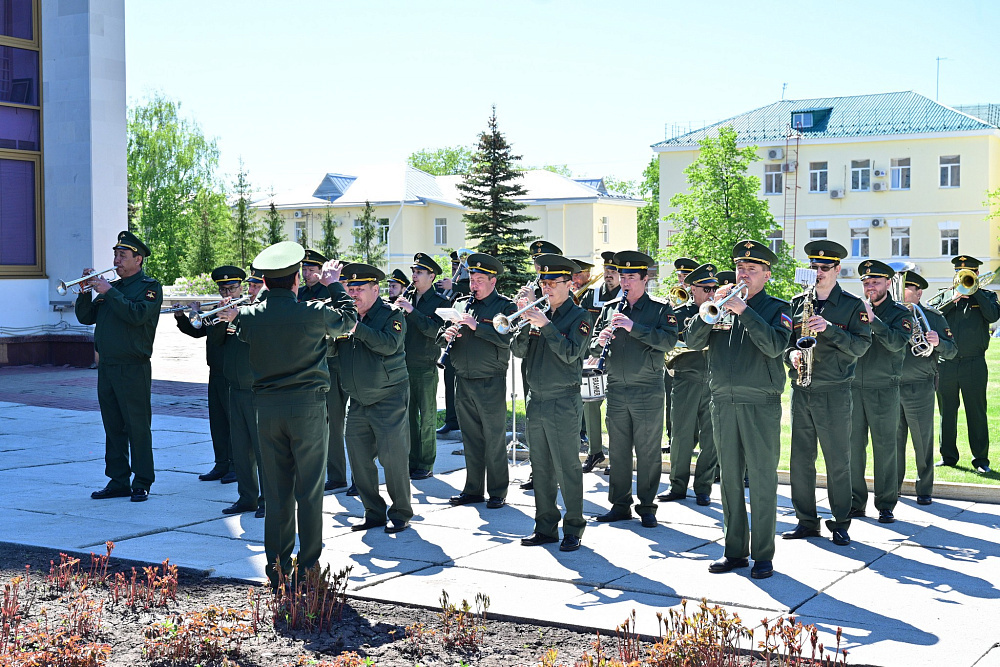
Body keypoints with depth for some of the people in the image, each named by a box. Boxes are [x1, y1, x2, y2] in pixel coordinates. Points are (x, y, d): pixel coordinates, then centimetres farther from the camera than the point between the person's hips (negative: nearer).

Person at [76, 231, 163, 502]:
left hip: (133, 369, -7)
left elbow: (138, 314, -21)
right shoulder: (111, 286, 16)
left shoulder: (150, 286, -3)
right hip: (106, 367, 7)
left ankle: (142, 484, 3)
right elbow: (86, 317, 12)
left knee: (137, 427, -3)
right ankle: (118, 481, 17)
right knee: (113, 427, 10)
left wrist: (108, 292, -19)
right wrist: (86, 291, -3)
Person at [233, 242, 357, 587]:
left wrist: (269, 288, 22)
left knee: (276, 490, 11)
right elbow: (349, 318, 7)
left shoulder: (249, 316, -3)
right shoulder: (314, 312, -11)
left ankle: (277, 566, 15)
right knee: (309, 490, 5)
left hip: (267, 409, 3)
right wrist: (333, 284, 22)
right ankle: (308, 566, 9)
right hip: (307, 405, -3)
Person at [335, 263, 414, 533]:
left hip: (389, 399, -6)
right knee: (359, 459, 4)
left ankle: (401, 513, 6)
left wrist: (357, 328, -24)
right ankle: (374, 513, 16)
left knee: (392, 458, -6)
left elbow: (389, 344, -22)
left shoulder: (391, 315, -4)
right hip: (358, 402, 6)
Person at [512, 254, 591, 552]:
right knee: (541, 469, 10)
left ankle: (573, 529, 5)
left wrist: (546, 325, -20)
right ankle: (545, 527, 18)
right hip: (536, 401, 6)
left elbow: (571, 353, -17)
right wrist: (526, 323, -9)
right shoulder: (540, 314, 12)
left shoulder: (578, 316, -4)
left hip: (563, 403, -6)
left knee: (567, 469, -4)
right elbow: (518, 351, 6)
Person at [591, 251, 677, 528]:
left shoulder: (660, 308, 0)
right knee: (618, 450, 8)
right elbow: (593, 345, 12)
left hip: (648, 391, -4)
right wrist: (600, 341, -11)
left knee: (648, 451, 1)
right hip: (616, 390, 4)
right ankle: (620, 505, 18)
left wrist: (634, 327, -22)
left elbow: (669, 340, -16)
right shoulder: (610, 309, 12)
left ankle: (647, 506, 11)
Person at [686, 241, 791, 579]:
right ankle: (735, 550, 17)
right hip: (723, 404, 4)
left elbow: (775, 346, -16)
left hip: (761, 405, -4)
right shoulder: (723, 303, 13)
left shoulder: (776, 308, 3)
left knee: (762, 481, -2)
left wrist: (743, 310, -19)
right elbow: (693, 341, 3)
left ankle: (763, 554, 4)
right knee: (730, 479, 8)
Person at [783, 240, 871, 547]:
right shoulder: (797, 303, 12)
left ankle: (840, 524, 10)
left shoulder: (853, 305, 1)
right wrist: (791, 354, -6)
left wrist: (828, 329, -19)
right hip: (800, 392, 4)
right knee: (800, 460, 6)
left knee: (838, 462, 0)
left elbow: (861, 346, -8)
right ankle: (806, 521, 16)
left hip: (835, 393, -4)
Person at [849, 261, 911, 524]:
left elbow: (897, 342, -16)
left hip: (884, 390, -3)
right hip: (853, 388, 3)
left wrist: (872, 319, -23)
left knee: (885, 448, 0)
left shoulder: (899, 313, 2)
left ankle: (886, 505, 8)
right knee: (853, 447, 4)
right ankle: (856, 502, 14)